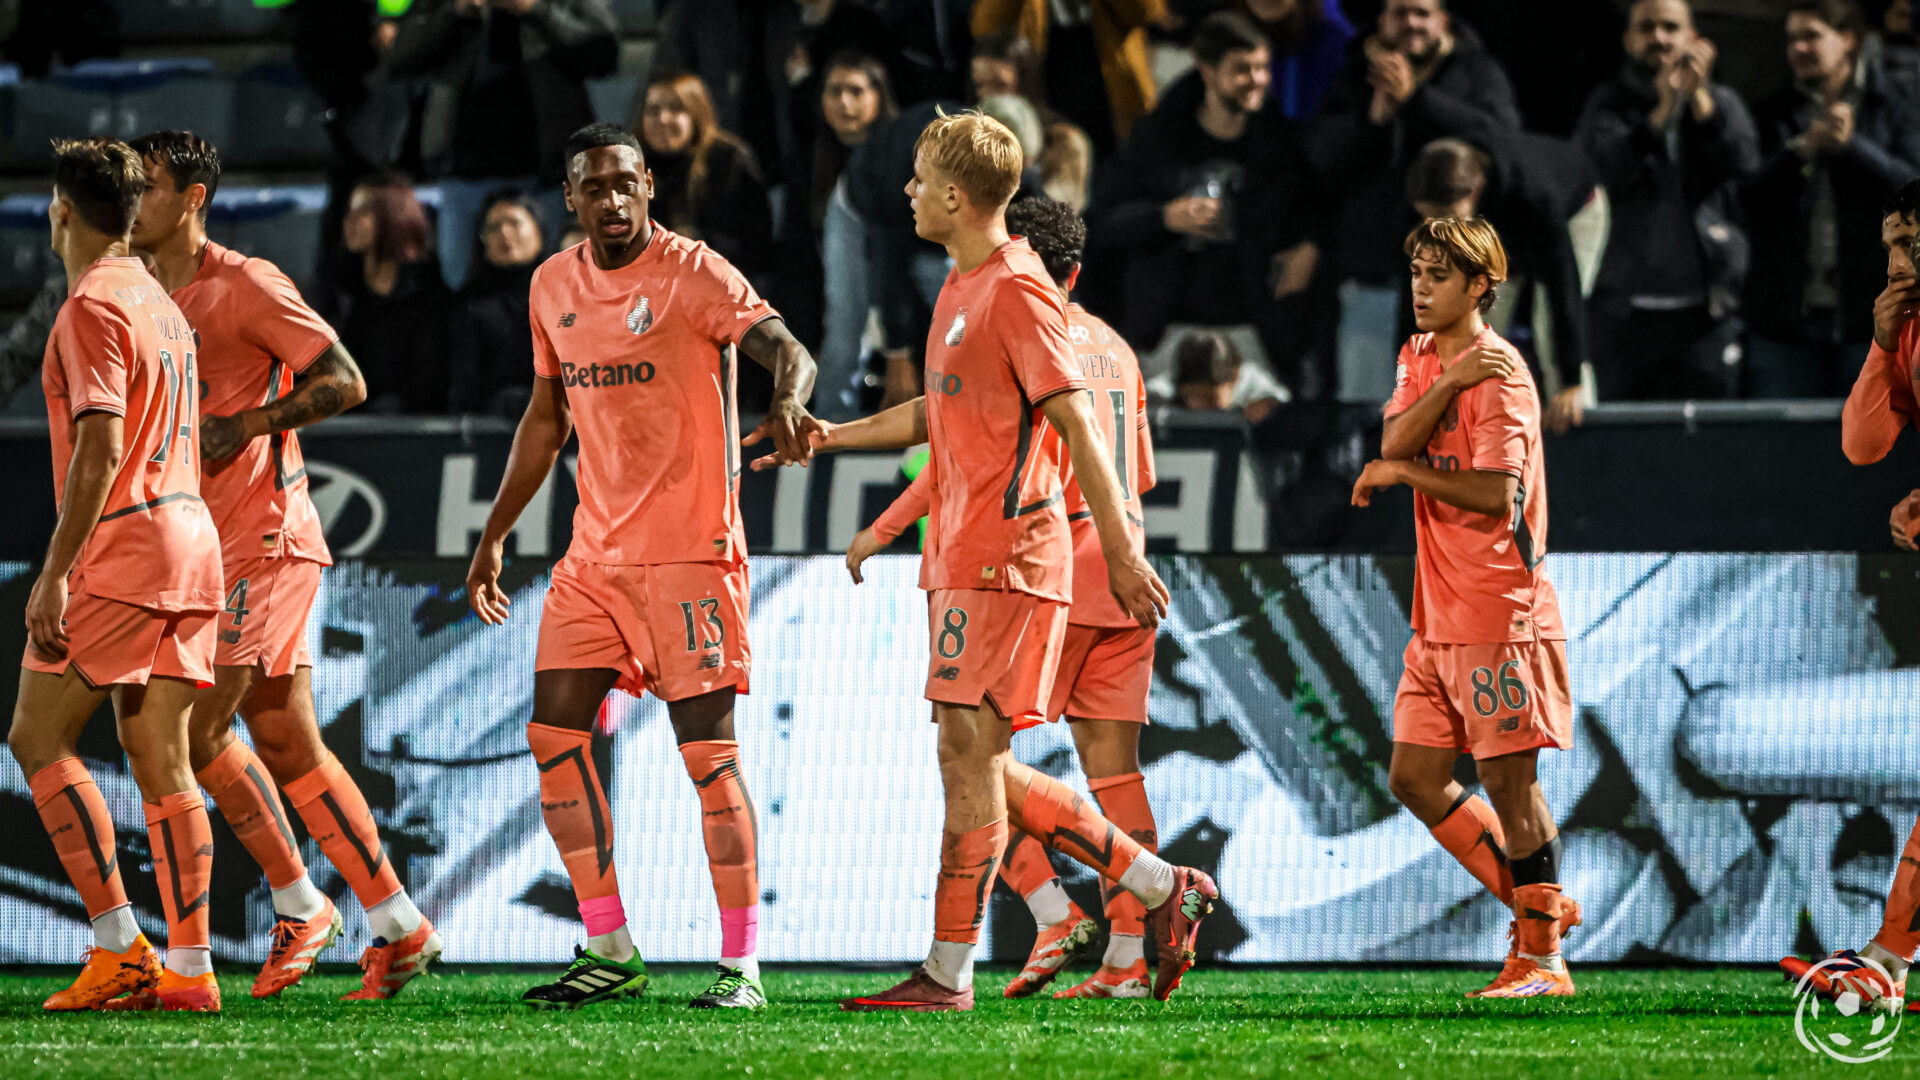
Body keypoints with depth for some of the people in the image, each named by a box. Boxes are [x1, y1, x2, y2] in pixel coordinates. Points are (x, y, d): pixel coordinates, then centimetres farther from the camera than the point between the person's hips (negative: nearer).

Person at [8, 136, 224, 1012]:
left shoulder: (94, 307, -11)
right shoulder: (161, 302, 18)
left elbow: (100, 450, -19)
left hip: (122, 547, -8)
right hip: (191, 542, 8)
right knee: (161, 763, 6)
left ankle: (119, 947, -10)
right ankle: (190, 968, 1)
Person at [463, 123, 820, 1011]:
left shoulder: (691, 274, -9)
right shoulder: (554, 286, 11)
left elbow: (786, 349, -22)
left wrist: (786, 403, -45)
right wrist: (496, 532, 21)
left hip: (689, 547, -7)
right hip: (596, 551, 7)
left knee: (707, 751, -8)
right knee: (555, 735, 1)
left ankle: (742, 963, -3)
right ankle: (609, 952, 10)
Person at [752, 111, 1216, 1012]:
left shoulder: (1017, 292, -13)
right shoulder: (962, 289, 17)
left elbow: (1077, 422, -17)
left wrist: (1121, 554, -20)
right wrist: (834, 436, 25)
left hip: (1004, 560, -10)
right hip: (960, 559, 10)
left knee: (968, 750, -9)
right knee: (982, 768, 9)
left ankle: (948, 974, -7)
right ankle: (1165, 888, 16)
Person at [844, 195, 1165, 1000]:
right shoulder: (1114, 348, 18)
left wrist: (883, 530, -3)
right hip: (1121, 572, 7)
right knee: (1114, 768, 5)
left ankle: (1054, 914, -13)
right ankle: (1129, 954, 0)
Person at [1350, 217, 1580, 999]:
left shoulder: (1499, 372, -11)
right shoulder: (1421, 358, 14)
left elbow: (1496, 492, -21)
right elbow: (1395, 440, -3)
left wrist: (1402, 473, -13)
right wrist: (1447, 384, -17)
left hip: (1500, 612, -8)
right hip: (1439, 617, 8)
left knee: (1508, 780, -5)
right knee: (1414, 779, 8)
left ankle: (1543, 958, 1)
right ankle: (1535, 903, 20)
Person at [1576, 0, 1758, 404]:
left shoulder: (1721, 103, 12)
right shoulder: (1607, 107, 7)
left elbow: (1744, 159, -8)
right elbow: (1608, 173, -11)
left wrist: (1699, 97, -20)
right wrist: (1662, 111, -21)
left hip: (1704, 310, 1)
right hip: (1626, 308, -1)